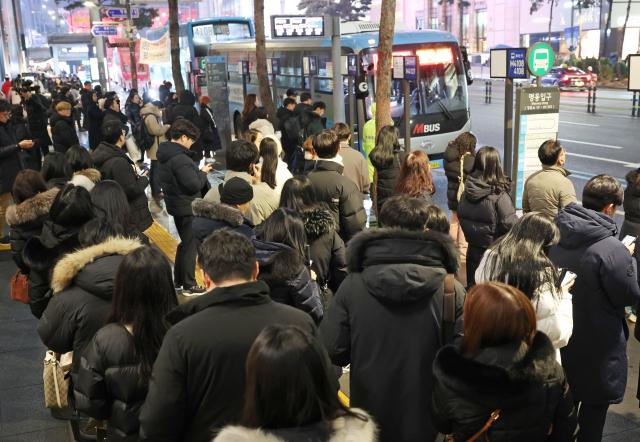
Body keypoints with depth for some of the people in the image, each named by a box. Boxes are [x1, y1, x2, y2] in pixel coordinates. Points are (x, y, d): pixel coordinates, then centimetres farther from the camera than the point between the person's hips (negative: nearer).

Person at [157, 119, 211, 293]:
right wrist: (203, 172, -9)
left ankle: (178, 280, 31)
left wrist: (198, 172, 5)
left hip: (176, 205, 10)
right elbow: (194, 185, -25)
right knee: (190, 245, 1)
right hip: (188, 207, -10)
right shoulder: (180, 159, -24)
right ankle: (189, 285, 9)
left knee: (185, 242, 22)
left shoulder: (165, 154, 8)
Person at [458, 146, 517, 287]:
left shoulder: (466, 192, -2)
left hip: (473, 249, 6)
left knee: (472, 287, 17)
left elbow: (460, 216, 9)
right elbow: (510, 223, -21)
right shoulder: (499, 196, -20)